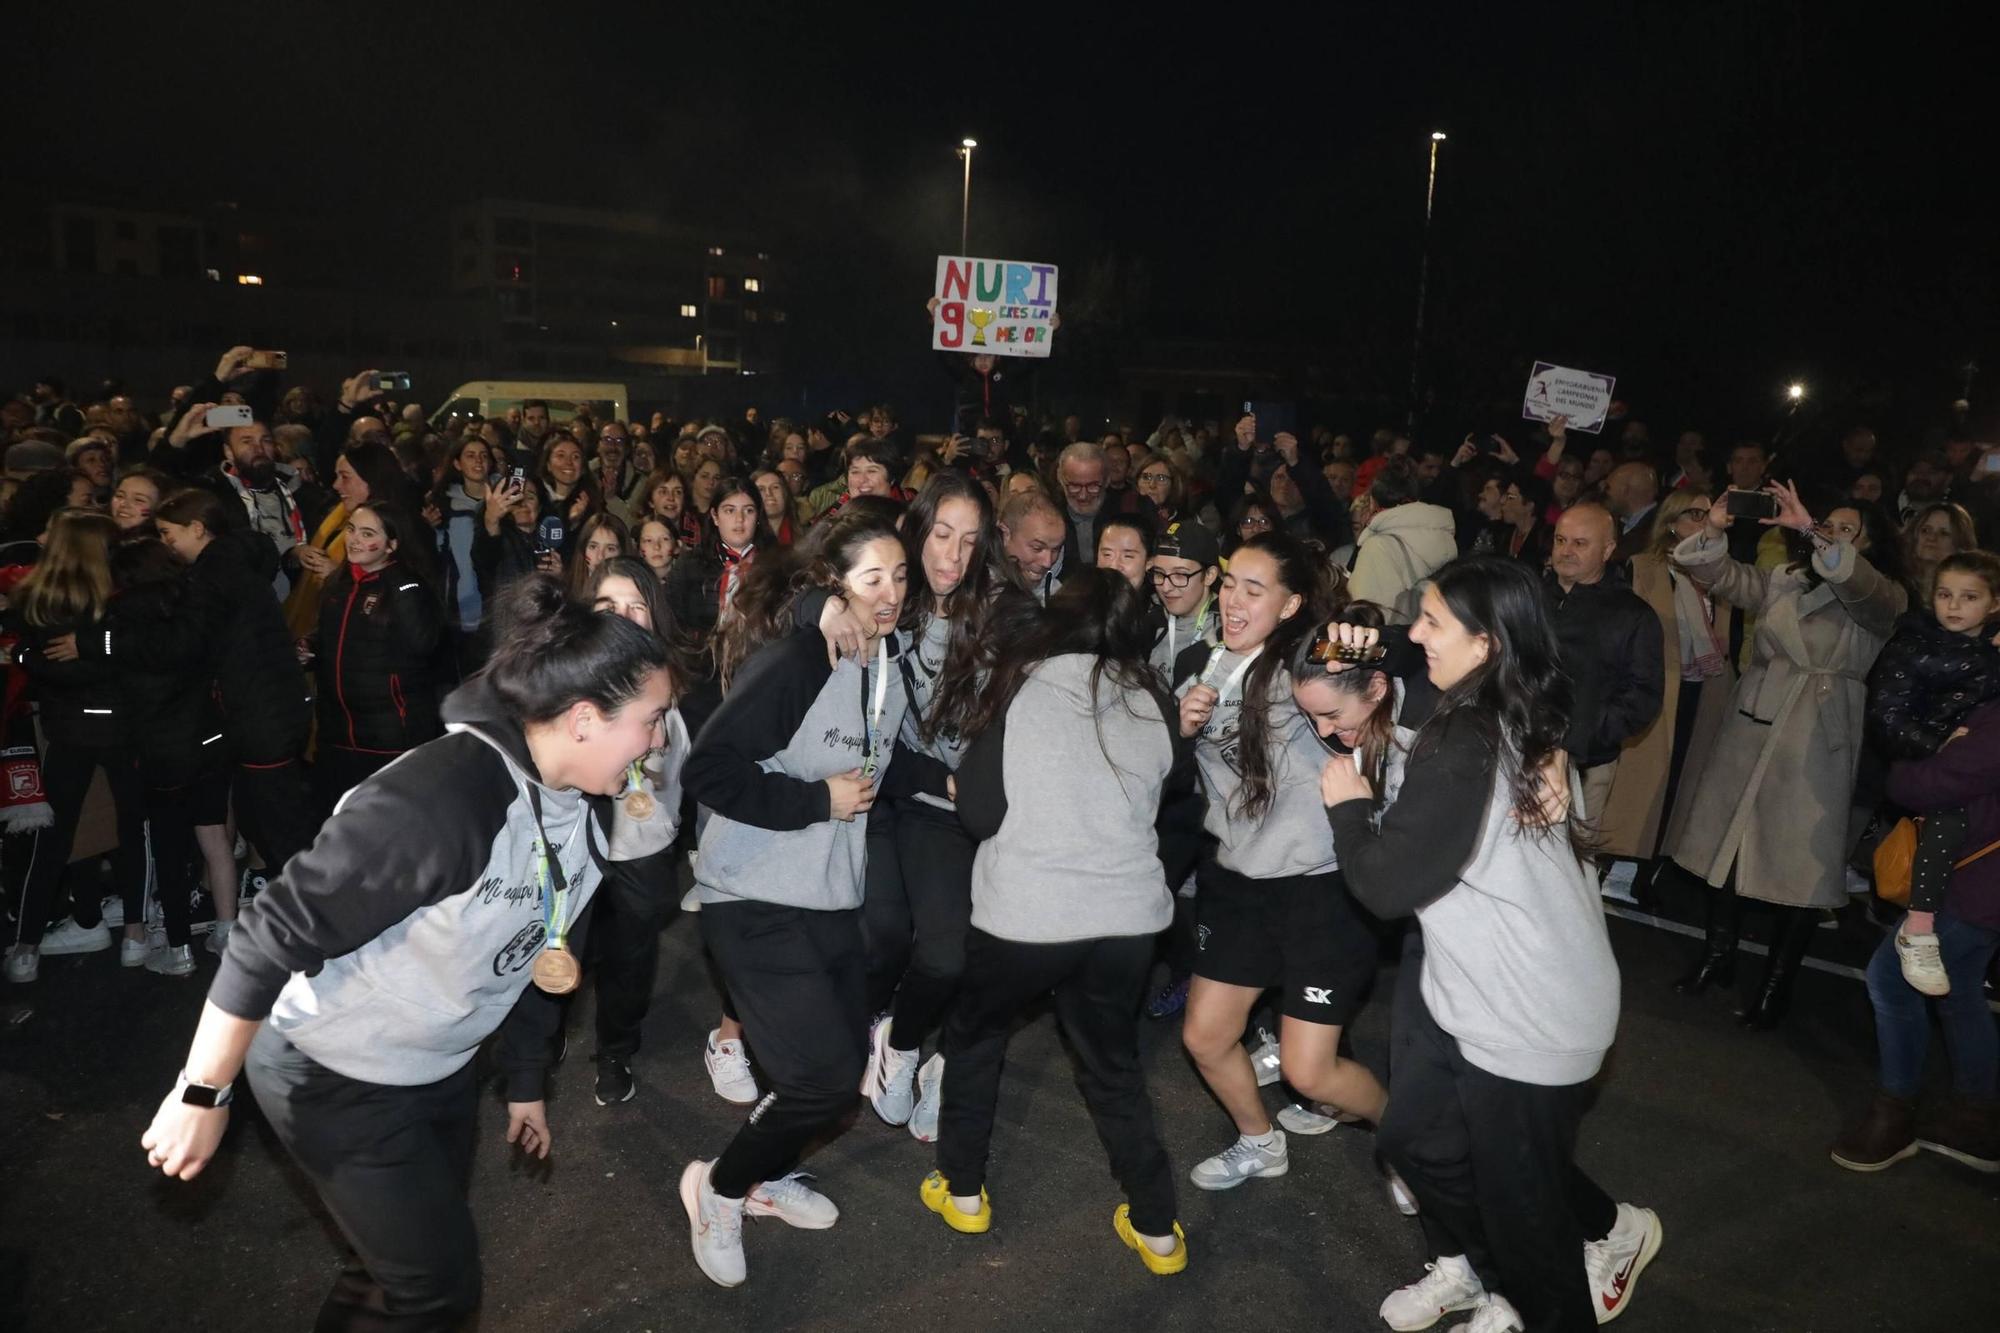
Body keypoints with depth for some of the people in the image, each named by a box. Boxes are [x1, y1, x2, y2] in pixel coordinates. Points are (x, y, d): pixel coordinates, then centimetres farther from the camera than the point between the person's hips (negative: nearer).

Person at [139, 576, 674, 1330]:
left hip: (443, 1068, 7)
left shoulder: (589, 811, -8)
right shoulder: (437, 798, -35)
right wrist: (202, 1096, -19)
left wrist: (525, 1085, 15)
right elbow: (272, 937, -28)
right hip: (335, 1077, -7)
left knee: (409, 1263, 22)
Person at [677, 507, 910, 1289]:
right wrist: (818, 800, -20)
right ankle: (718, 1186, 17)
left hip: (834, 899, 8)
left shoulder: (891, 671, 7)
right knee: (824, 1078, -10)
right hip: (758, 901, -8)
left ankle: (764, 1177, 40)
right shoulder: (792, 659, -19)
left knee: (843, 1065, 13)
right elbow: (707, 770, -24)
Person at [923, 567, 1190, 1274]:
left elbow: (979, 811, -7)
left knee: (973, 1038, 23)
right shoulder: (1154, 703, 1)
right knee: (1114, 1063, 21)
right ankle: (1156, 1228, 26)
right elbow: (1174, 788, 16)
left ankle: (962, 1190, 32)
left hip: (1023, 914, -3)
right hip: (1126, 914, 3)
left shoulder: (1024, 685, -8)